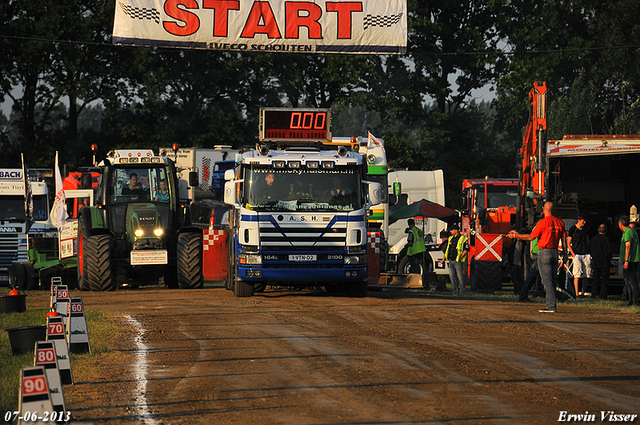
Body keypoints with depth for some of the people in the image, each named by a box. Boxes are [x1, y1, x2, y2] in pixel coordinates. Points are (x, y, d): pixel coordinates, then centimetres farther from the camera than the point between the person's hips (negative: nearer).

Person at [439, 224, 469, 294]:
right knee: (452, 277, 3)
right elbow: (447, 250, 23)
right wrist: (443, 259, 19)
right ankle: (455, 291, 6)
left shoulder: (463, 239, -3)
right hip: (451, 261, 7)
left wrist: (461, 257, -18)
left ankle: (462, 292, -1)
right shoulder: (450, 239, 18)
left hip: (458, 261, -7)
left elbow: (466, 249, -8)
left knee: (460, 277, -7)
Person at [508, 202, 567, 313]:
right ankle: (551, 305, 11)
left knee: (547, 280, -7)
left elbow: (531, 237, -7)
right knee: (552, 280, 10)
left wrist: (516, 235, 3)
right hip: (555, 252, 6)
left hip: (544, 252, -6)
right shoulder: (559, 222, 8)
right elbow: (564, 239, 11)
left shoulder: (543, 222, -9)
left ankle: (551, 306, -11)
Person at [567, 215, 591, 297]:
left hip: (586, 254, 5)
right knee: (577, 275, -11)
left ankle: (583, 292, 8)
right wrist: (573, 254, -10)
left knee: (586, 275, 2)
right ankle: (576, 293, -13)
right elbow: (568, 243, 0)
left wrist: (589, 252, 16)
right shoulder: (572, 229, 0)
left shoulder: (585, 228, 14)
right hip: (577, 254, -5)